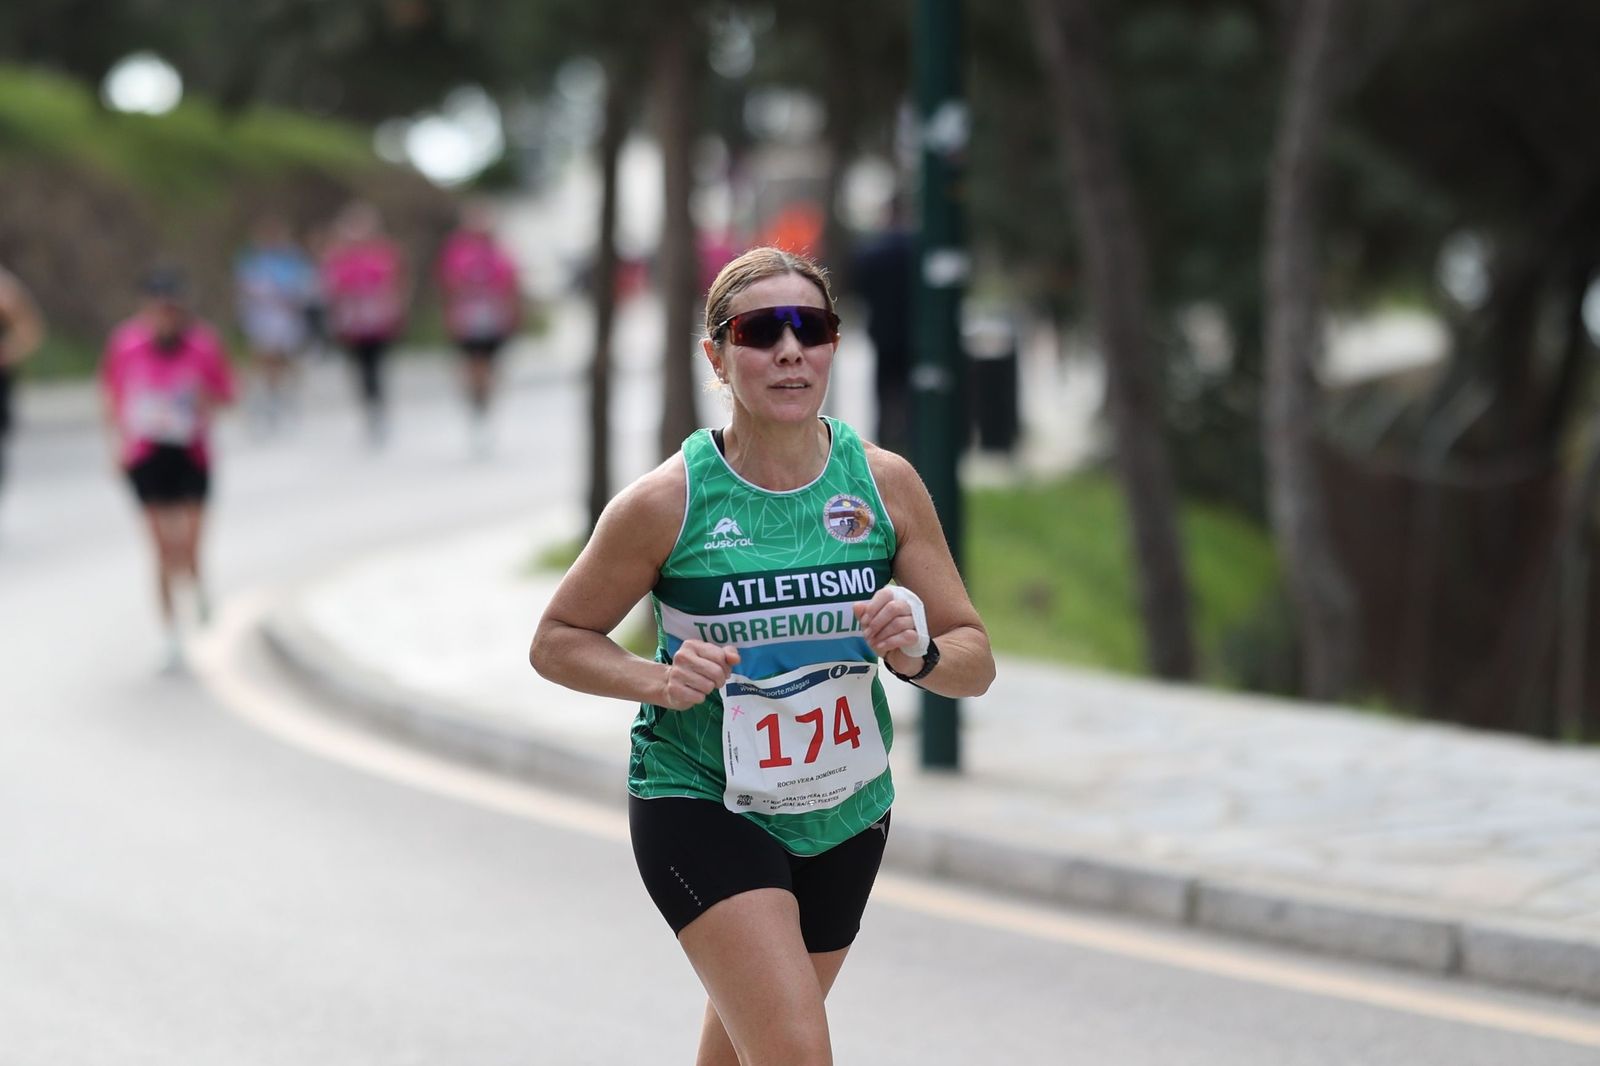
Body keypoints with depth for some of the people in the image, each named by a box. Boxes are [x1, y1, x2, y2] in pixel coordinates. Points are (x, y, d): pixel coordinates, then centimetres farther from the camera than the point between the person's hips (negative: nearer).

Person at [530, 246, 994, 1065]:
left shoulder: (885, 483, -5)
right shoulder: (667, 502, -14)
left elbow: (975, 661, 0)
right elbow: (556, 642, -2)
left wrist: (918, 653, -22)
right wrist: (660, 679, -20)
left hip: (844, 814, 4)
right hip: (698, 806, -4)